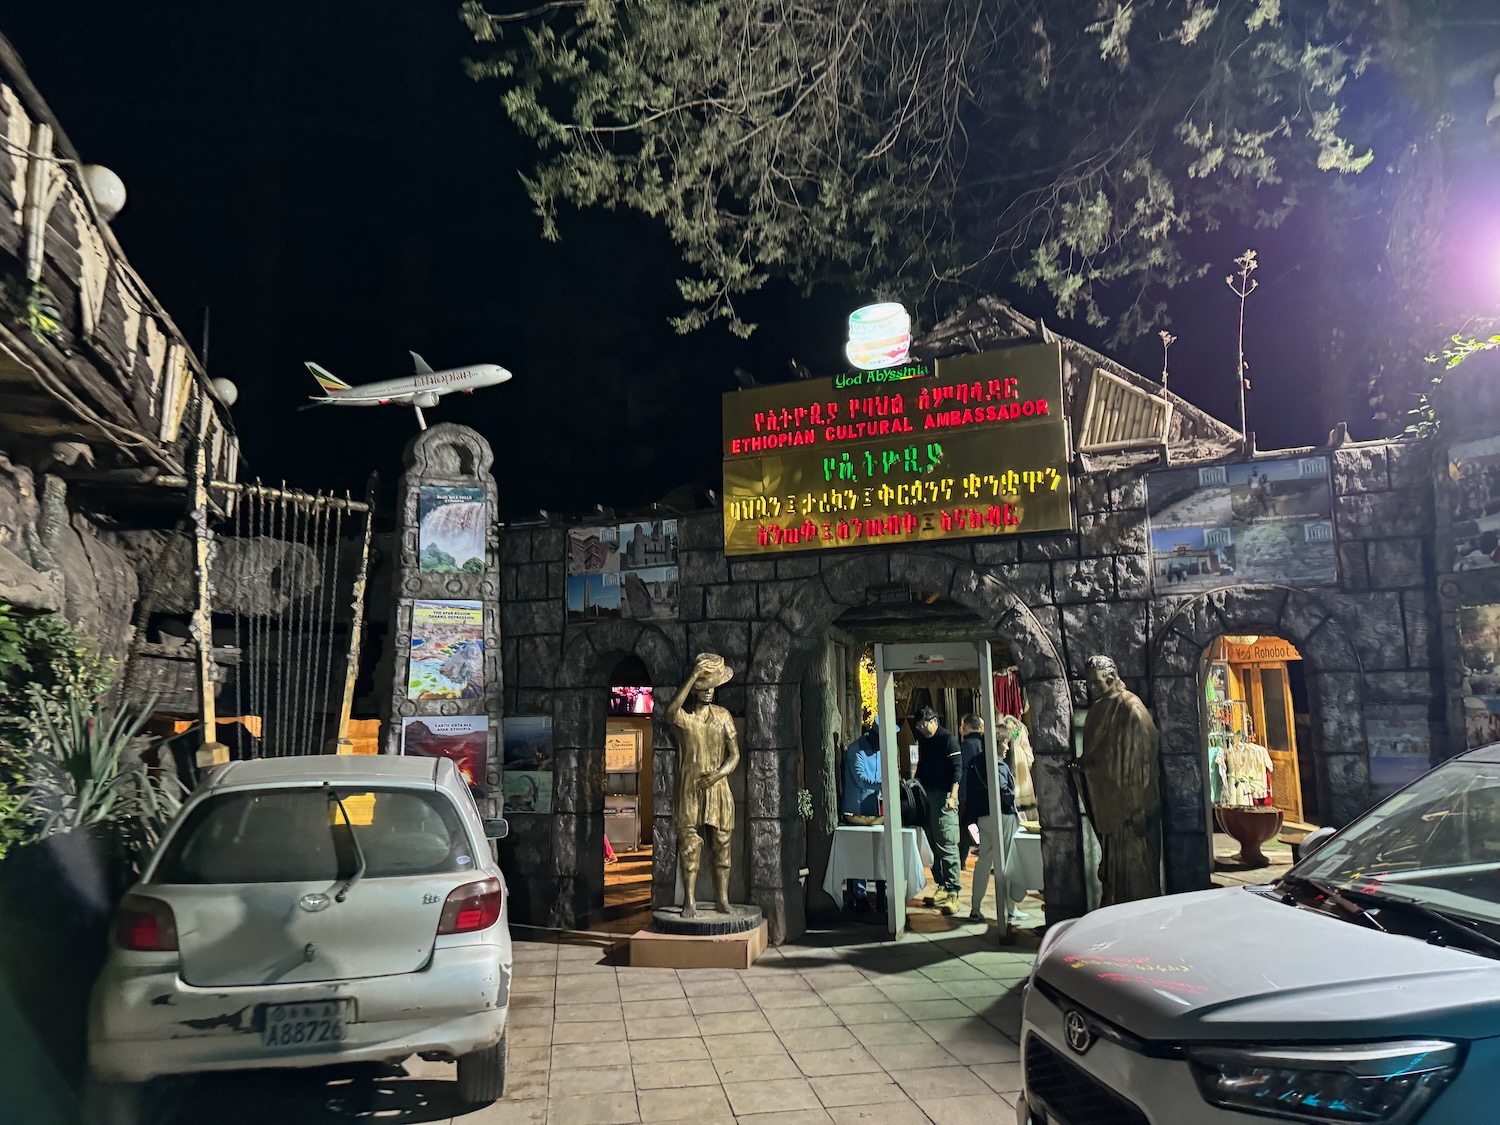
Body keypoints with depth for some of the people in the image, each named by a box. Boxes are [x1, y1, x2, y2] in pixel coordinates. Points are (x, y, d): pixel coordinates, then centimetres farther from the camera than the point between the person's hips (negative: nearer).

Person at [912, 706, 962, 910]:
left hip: (943, 797, -7)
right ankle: (941, 885, 14)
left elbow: (957, 769, -11)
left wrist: (952, 796, -21)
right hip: (927, 796, 7)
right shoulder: (923, 741, 15)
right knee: (932, 844, 7)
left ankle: (953, 890, -7)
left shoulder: (948, 740, -5)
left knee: (947, 845, -9)